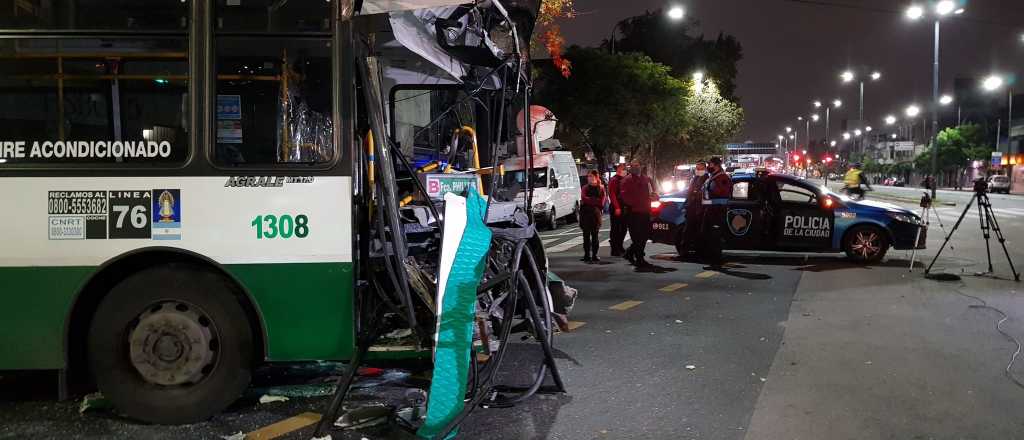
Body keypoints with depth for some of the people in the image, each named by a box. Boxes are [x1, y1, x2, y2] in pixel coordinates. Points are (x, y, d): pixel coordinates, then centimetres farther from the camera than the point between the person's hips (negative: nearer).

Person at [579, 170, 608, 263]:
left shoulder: (601, 188, 5)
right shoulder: (585, 188, 9)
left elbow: (602, 202, -5)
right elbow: (583, 199, -6)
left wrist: (589, 200, -7)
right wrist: (596, 201, -12)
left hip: (596, 213, -1)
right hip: (585, 213, 1)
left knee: (595, 235, 3)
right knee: (586, 235, 1)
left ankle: (594, 255, 7)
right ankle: (587, 255, 4)